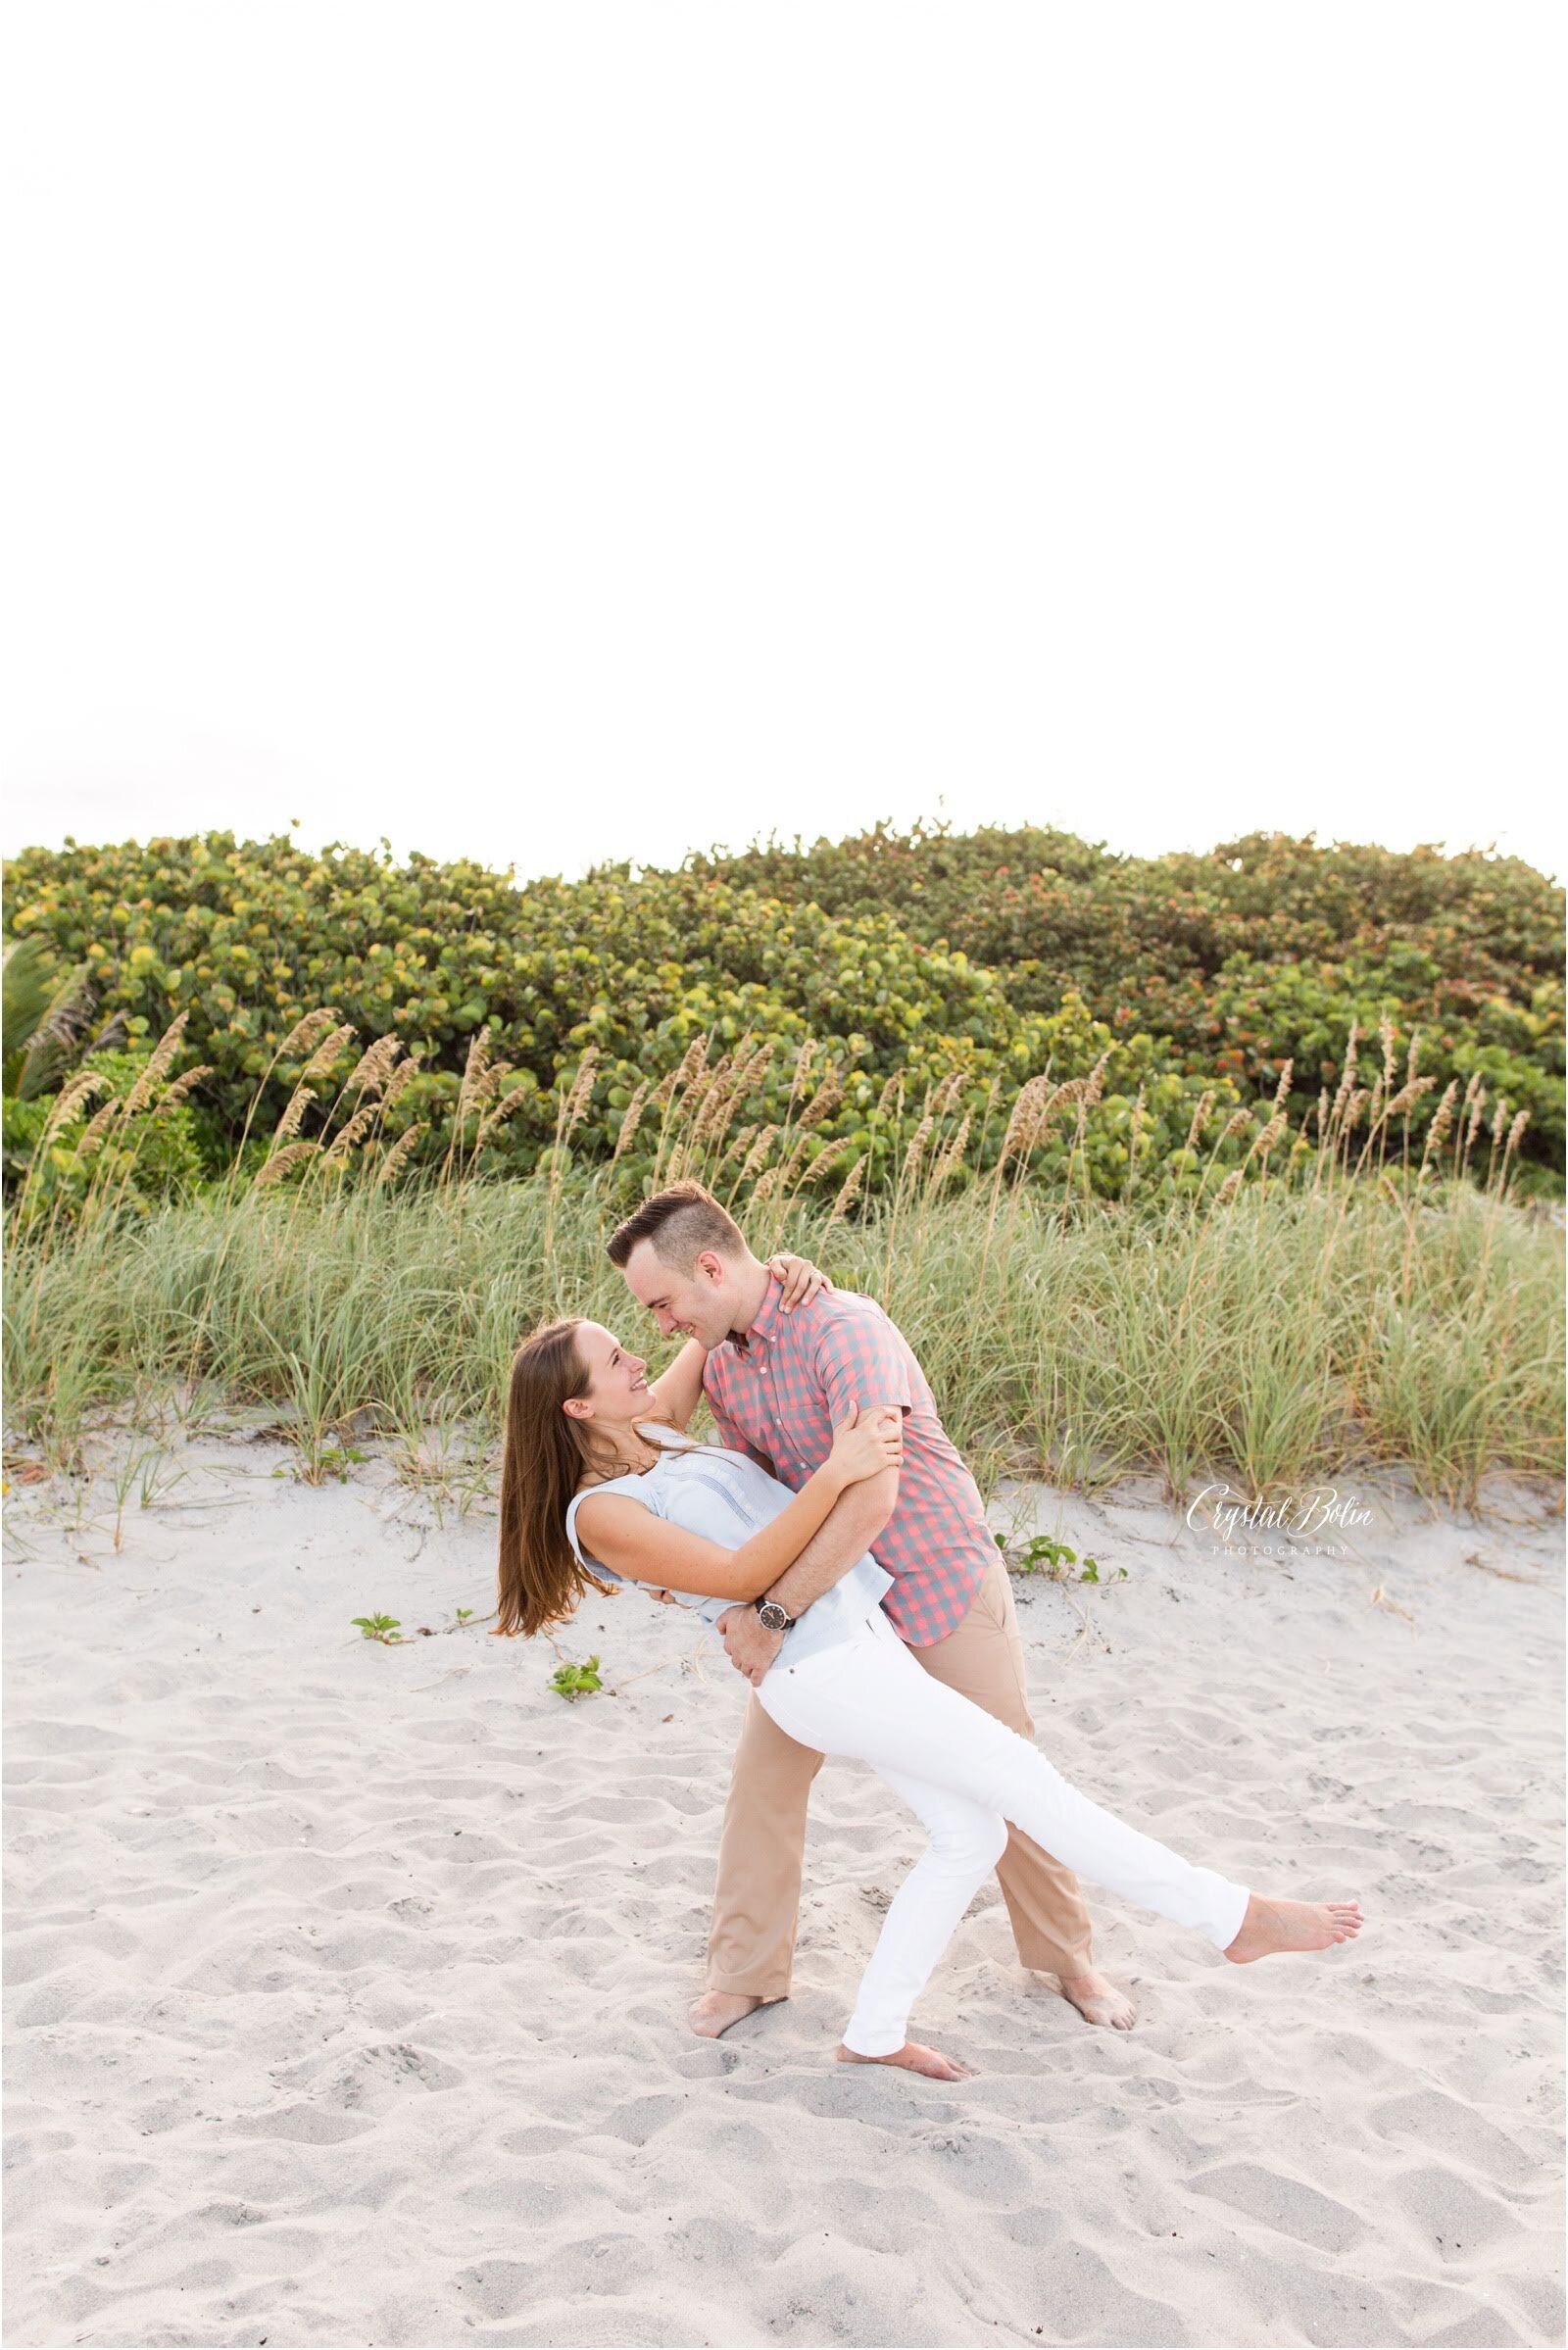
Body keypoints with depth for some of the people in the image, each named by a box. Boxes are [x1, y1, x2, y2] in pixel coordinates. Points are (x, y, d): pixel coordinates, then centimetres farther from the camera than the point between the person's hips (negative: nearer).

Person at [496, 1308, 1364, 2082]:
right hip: (815, 1665, -9)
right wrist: (836, 1473, -25)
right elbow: (741, 1576, -18)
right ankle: (1230, 1915, 6)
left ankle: (873, 2033, 23)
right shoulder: (600, 1512, -11)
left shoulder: (648, 1432, 11)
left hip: (860, 1628, 9)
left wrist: (774, 1273, 3)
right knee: (1019, 1778, -5)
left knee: (971, 1834, 10)